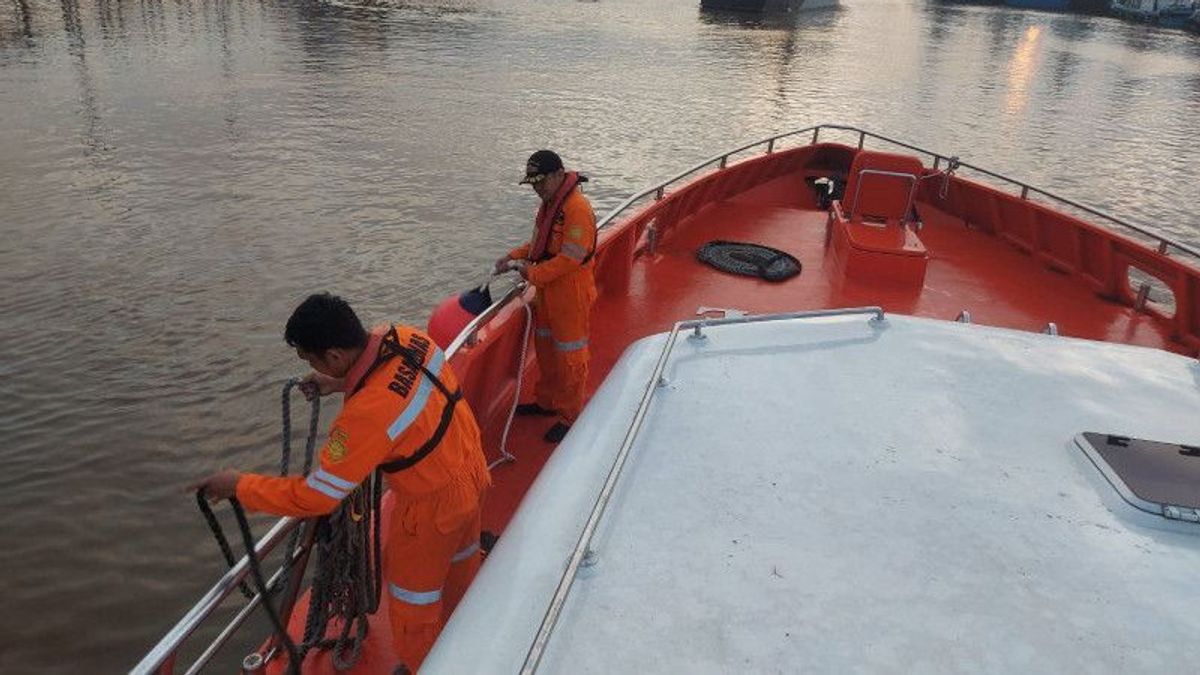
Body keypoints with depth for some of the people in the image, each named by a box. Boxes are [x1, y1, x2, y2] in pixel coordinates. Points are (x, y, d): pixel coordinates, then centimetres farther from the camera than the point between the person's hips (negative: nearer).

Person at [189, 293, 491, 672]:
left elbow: (315, 497, -28)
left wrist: (238, 486, -16)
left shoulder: (366, 414, -38)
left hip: (433, 506, -8)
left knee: (412, 594, 19)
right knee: (459, 556, 33)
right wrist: (342, 384, 1)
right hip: (471, 473, 8)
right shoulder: (405, 337, -17)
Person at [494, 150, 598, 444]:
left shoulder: (577, 208, -23)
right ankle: (547, 402, 39)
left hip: (571, 296, -10)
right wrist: (514, 257, 4)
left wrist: (533, 273, -21)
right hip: (547, 291, 10)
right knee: (545, 347, 21)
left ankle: (570, 416, 17)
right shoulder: (548, 203, 8)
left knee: (569, 356, 3)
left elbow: (569, 259, -26)